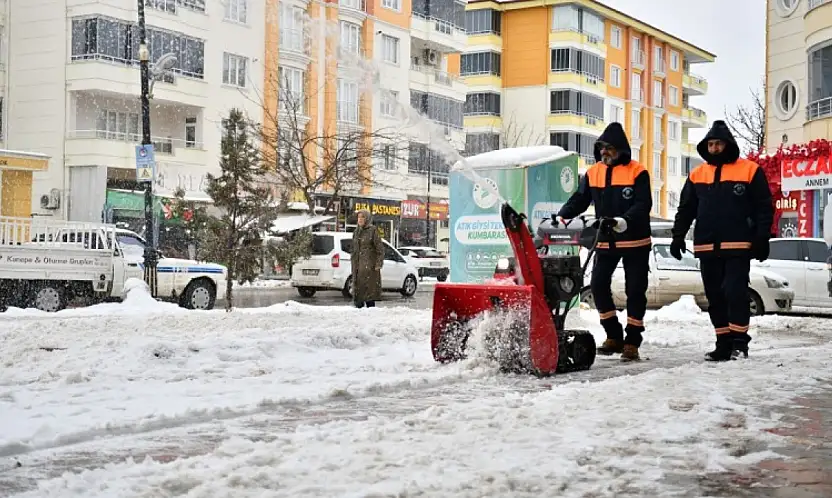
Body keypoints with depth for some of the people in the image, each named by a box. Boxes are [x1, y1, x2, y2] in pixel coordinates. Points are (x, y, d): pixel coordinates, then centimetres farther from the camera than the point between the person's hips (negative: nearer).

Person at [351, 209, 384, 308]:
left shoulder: (373, 230, -5)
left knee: (369, 287, -7)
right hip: (357, 264, 6)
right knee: (358, 287, 7)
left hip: (369, 264, -6)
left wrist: (378, 263, -14)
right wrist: (352, 262, 14)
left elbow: (380, 248, -8)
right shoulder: (356, 232, 14)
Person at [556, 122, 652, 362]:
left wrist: (624, 221, -31)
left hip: (635, 242, -4)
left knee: (635, 290, 1)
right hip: (606, 242, 4)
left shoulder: (637, 172, -7)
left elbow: (643, 205, -16)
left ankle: (632, 341, 10)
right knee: (598, 284, -5)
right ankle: (614, 336, 9)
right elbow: (579, 200, 4)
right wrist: (561, 217, -13)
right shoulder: (593, 173, 6)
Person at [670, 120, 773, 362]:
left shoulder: (750, 171, 0)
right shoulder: (697, 175, 12)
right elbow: (685, 209, 16)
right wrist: (678, 236, 6)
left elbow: (764, 208, 0)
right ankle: (724, 344, 13)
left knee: (735, 292, -11)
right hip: (707, 248, 5)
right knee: (715, 297, 6)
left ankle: (740, 341, -1)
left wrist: (762, 239, -7)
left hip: (737, 247, -5)